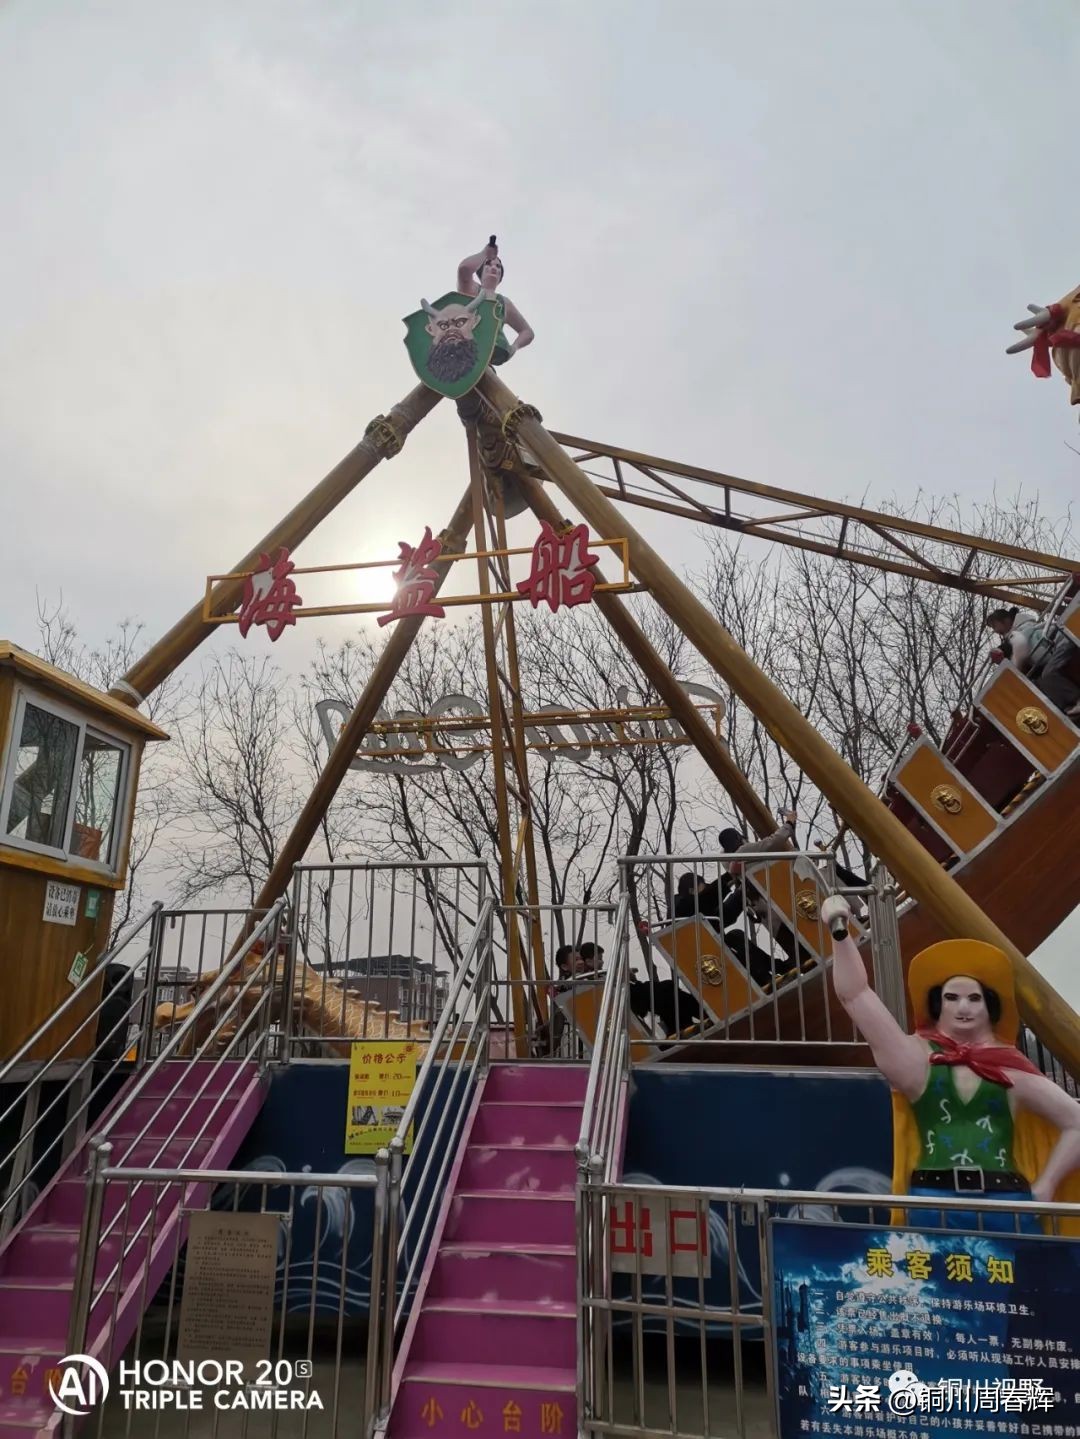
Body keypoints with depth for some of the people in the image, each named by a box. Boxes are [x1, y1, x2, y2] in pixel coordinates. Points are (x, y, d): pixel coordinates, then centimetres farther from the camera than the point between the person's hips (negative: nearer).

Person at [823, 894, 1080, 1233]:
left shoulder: (1011, 1070, 9)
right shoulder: (919, 1059, 5)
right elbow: (855, 995, -2)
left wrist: (1044, 1188, 6)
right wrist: (840, 933, -10)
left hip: (1004, 1205, 2)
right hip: (934, 1205, -1)